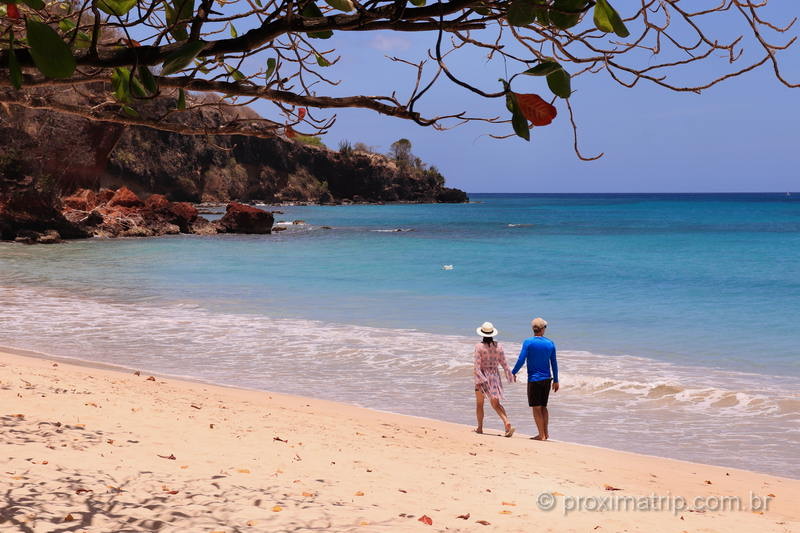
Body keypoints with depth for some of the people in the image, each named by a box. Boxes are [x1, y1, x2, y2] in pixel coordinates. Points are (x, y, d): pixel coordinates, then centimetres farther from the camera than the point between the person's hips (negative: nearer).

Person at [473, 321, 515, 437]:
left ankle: (480, 428, 22)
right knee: (496, 404, 9)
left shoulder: (479, 346, -12)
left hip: (482, 376, -3)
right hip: (495, 375, 3)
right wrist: (510, 376, 12)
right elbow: (504, 363, 1)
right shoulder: (498, 346, -2)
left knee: (479, 403, 15)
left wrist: (478, 381, -14)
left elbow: (477, 366, -15)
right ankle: (507, 423, -12)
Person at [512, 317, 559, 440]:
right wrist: (556, 380, 15)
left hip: (534, 379, -5)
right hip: (547, 379, 5)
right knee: (543, 407, 17)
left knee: (537, 408, 1)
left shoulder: (528, 342, -10)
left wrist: (513, 373, 2)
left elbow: (521, 360, -12)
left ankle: (541, 435, 1)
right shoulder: (550, 343, 3)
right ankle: (546, 433, 17)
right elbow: (554, 363, 8)